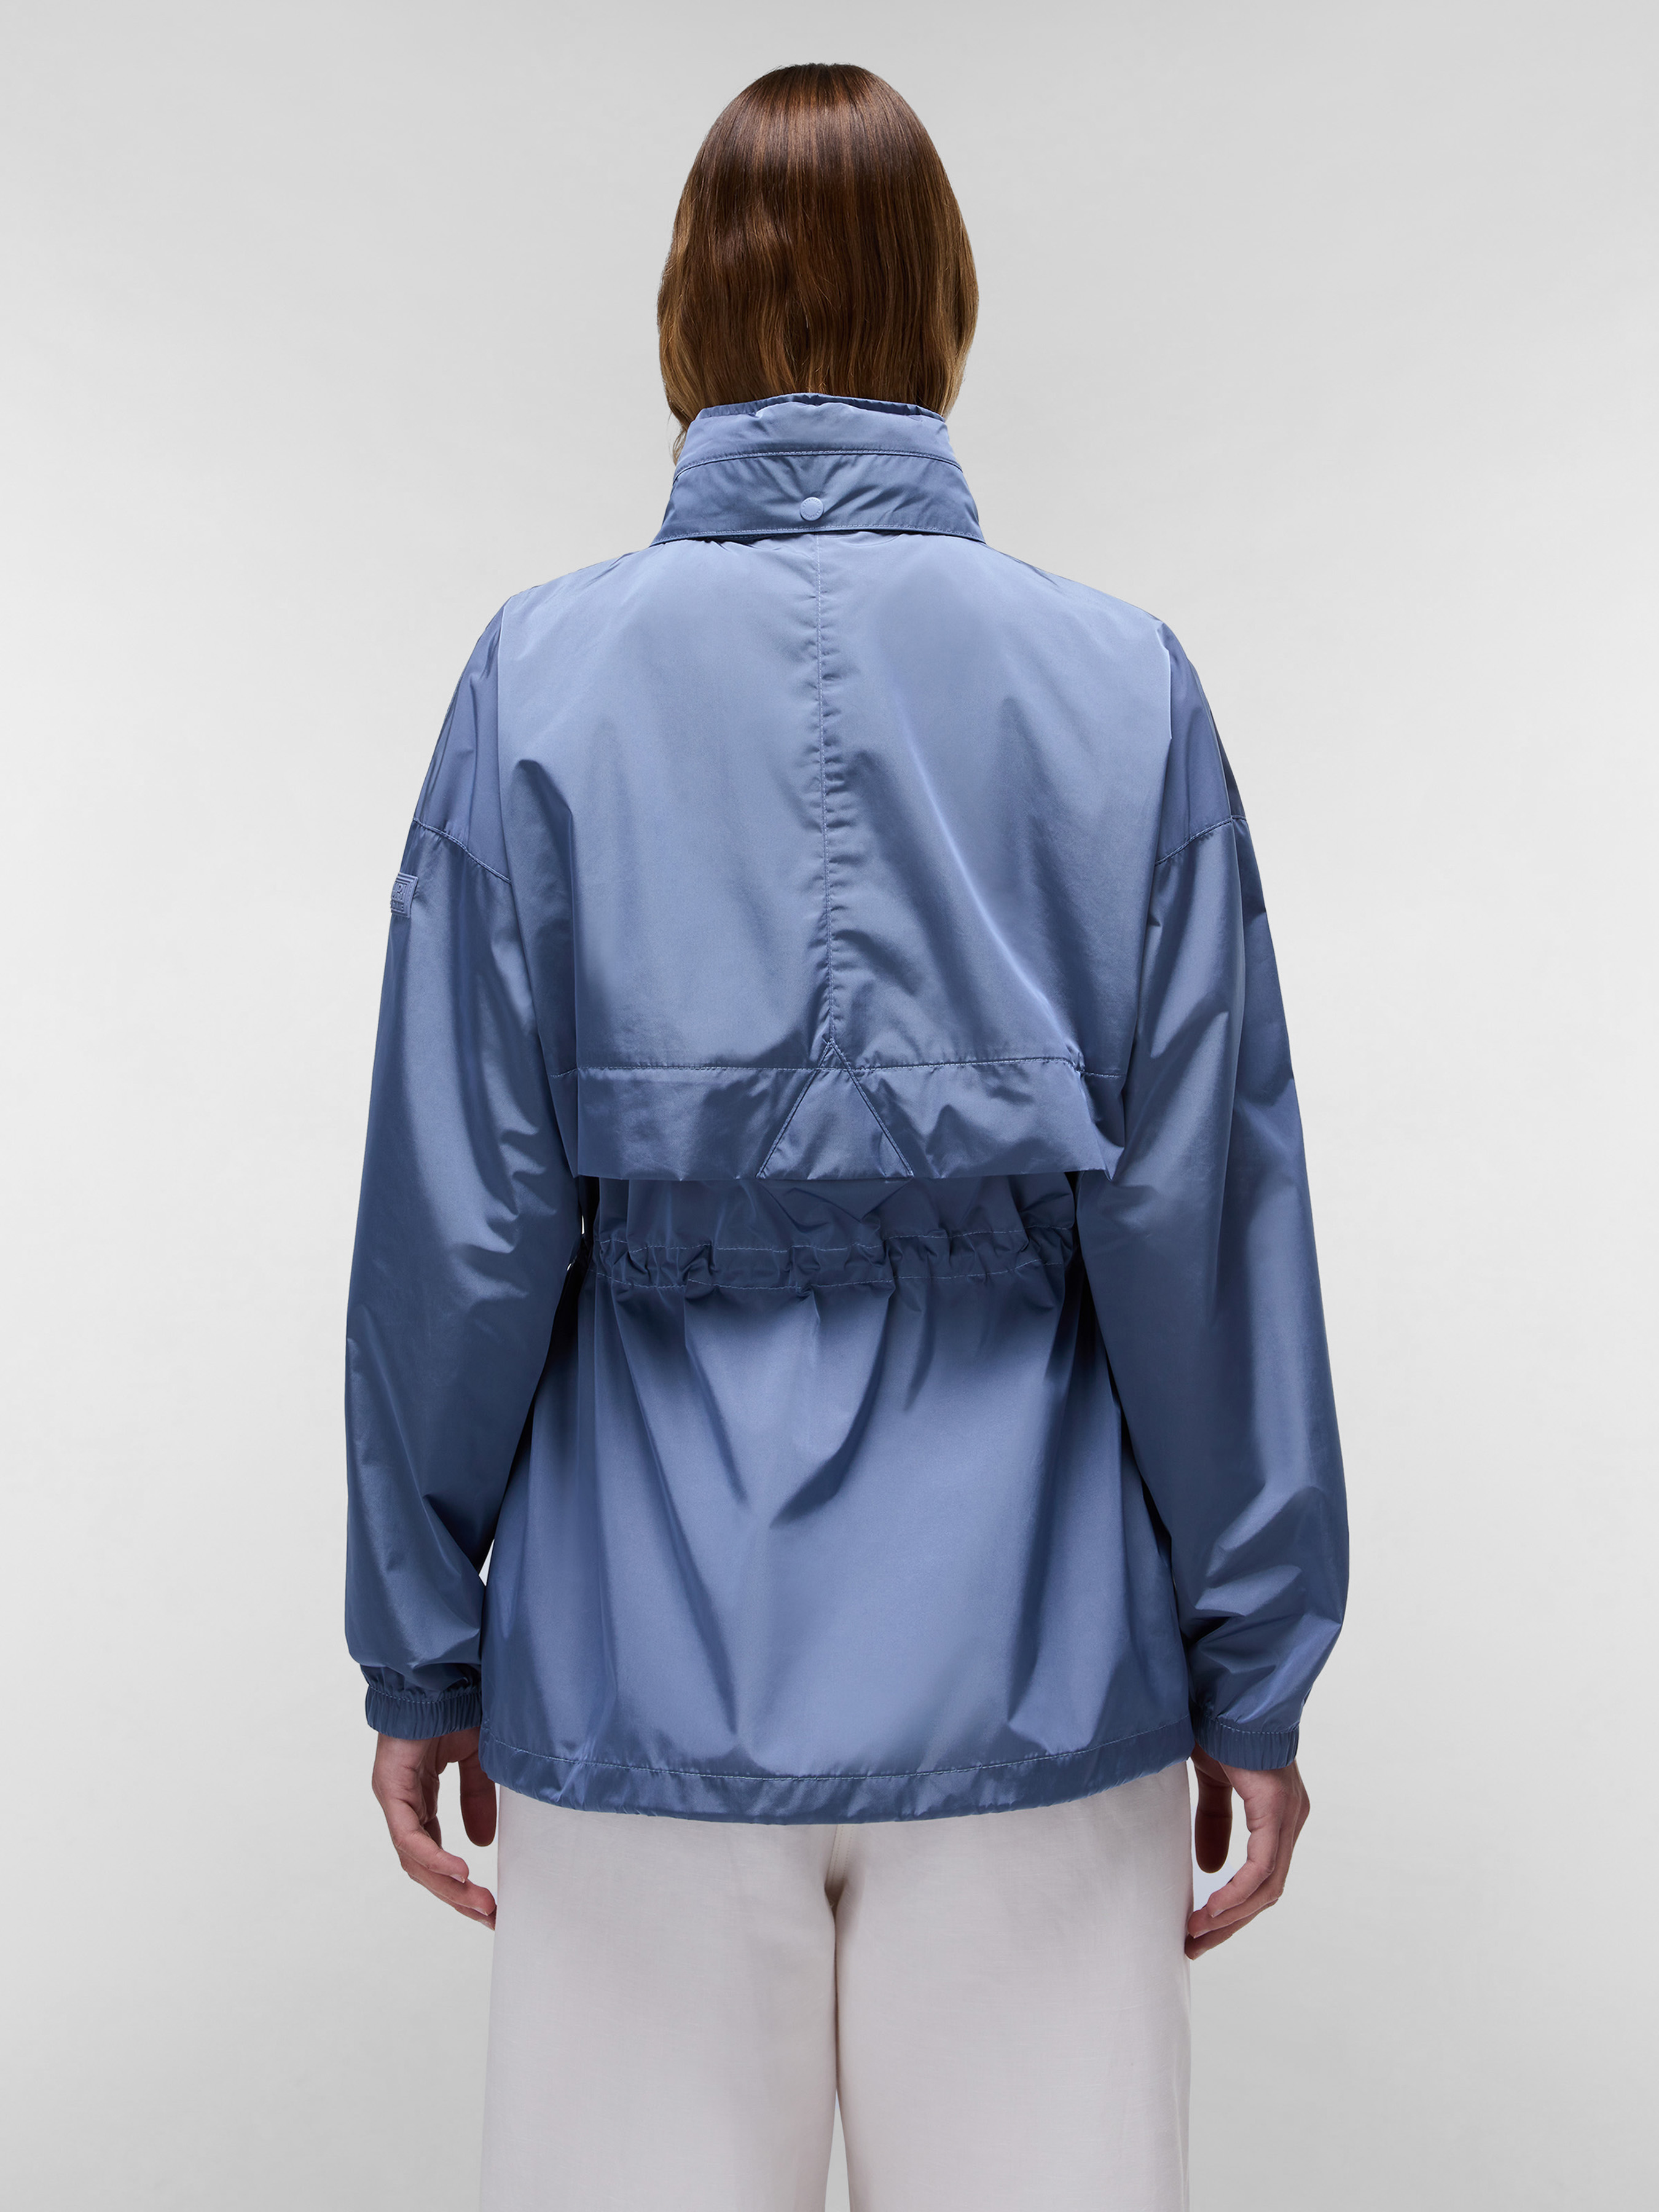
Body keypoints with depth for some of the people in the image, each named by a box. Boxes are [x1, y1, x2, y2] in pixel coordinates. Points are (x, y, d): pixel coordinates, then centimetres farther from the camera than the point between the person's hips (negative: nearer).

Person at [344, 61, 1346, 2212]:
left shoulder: (546, 676, -6)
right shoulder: (1124, 686, -4)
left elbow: (467, 1218, -6)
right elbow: (1206, 1219, -4)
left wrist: (424, 1646, 6)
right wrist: (1254, 1674, 5)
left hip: (645, 1660, 0)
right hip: (1031, 1669, 1)